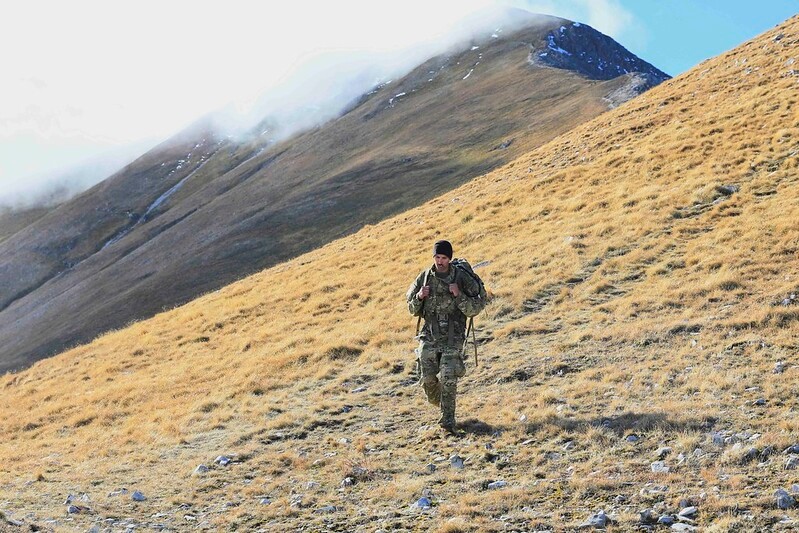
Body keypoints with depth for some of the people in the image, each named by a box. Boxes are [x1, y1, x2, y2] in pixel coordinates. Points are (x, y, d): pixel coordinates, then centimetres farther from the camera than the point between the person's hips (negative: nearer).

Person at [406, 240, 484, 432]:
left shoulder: (462, 278, -5)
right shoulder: (424, 278, 3)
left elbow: (475, 309, -6)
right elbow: (413, 309, 10)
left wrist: (459, 295, -20)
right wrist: (419, 297, -11)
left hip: (453, 338, -3)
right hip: (429, 336, 3)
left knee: (448, 379, -10)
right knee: (428, 379, 4)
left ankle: (448, 419, 0)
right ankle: (438, 402, 35)